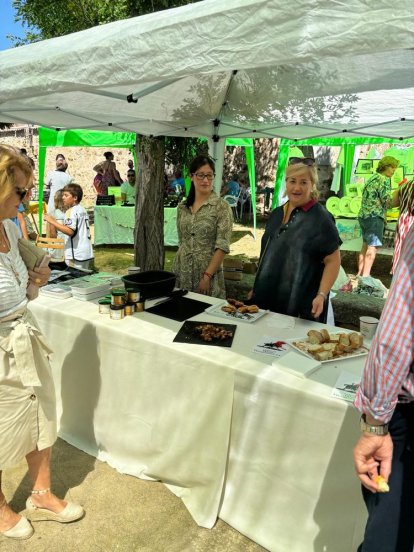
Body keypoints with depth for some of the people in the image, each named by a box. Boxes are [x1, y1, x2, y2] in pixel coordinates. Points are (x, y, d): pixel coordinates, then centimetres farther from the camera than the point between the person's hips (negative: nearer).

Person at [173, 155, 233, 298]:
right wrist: (179, 270, 10)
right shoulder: (182, 207, 7)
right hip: (181, 272, 4)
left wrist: (207, 276, -17)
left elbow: (222, 246, -13)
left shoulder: (221, 206, -7)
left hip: (208, 274, -4)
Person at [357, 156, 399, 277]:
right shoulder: (383, 179, -9)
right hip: (374, 217, -9)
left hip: (363, 215, 9)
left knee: (365, 245, 13)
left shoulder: (371, 178, 18)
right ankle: (365, 276, -10)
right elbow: (387, 201, -14)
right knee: (372, 247, -8)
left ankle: (360, 273, 15)